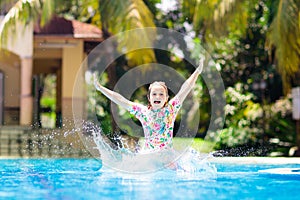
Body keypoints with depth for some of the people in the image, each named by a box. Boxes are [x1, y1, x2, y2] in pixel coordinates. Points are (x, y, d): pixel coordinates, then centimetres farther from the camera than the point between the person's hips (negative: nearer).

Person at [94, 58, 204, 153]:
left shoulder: (170, 109, 6)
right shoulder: (143, 111, 8)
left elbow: (184, 90, 2)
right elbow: (121, 100, 9)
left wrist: (197, 71, 0)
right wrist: (100, 88, 9)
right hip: (147, 155, 1)